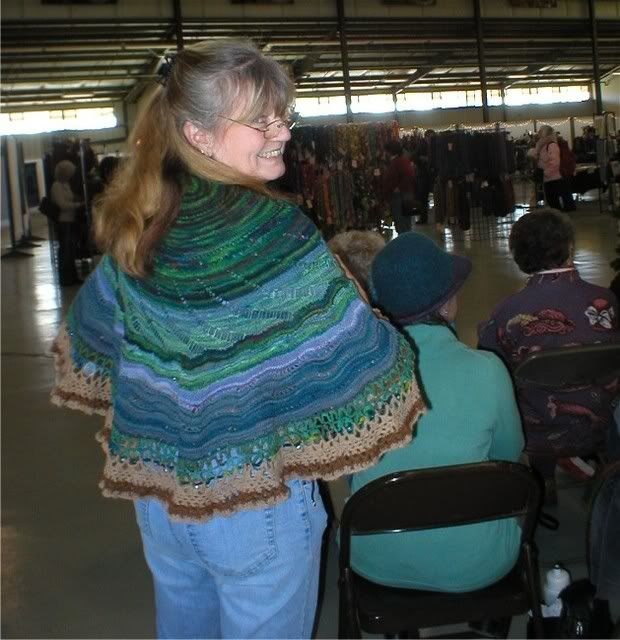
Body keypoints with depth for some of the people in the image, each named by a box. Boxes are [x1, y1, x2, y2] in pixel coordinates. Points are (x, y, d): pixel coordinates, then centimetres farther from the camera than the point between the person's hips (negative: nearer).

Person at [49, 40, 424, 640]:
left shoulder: (135, 229, -3)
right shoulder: (274, 232, -23)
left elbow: (93, 340, 9)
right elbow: (347, 345, -20)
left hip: (157, 488, 6)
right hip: (256, 493, -6)